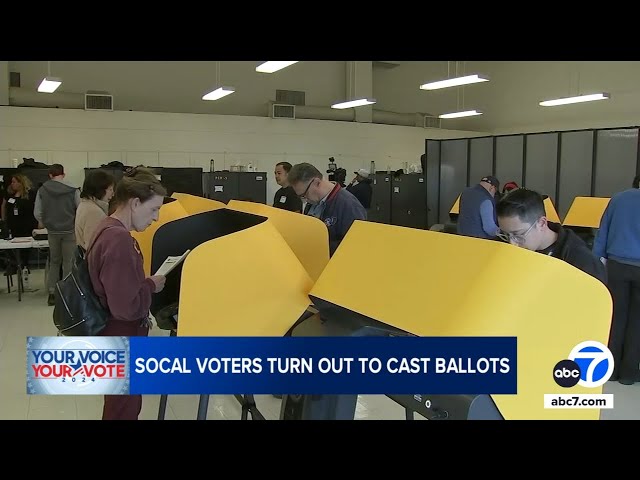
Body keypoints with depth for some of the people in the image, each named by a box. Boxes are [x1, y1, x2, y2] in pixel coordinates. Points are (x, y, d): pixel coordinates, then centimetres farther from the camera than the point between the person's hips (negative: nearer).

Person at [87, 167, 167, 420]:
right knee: (124, 409, 6)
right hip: (121, 340, -10)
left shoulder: (108, 229, 5)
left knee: (120, 404, 24)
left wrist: (145, 283, 4)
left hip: (117, 336, 10)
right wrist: (151, 286, -13)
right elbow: (127, 307, -29)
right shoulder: (119, 240, -27)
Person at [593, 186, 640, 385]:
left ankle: (611, 367, 13)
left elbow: (602, 232, 5)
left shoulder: (619, 197, 6)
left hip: (616, 264, 2)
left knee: (615, 316, 10)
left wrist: (598, 260, 8)